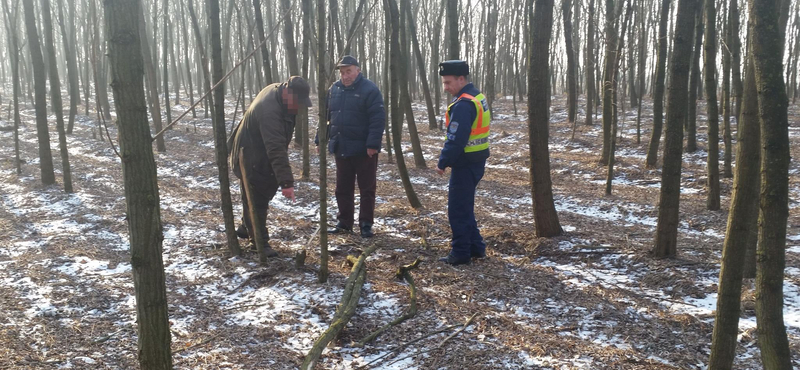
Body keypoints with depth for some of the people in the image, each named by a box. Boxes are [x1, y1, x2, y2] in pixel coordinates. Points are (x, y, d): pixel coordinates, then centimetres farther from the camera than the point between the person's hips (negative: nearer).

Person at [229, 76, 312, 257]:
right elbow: (277, 151, -42)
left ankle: (246, 228, 37)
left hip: (263, 159, 10)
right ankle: (260, 242, 9)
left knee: (264, 195, 20)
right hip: (251, 162, -10)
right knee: (256, 201, -1)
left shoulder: (277, 90, -6)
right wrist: (286, 182, -45)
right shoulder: (269, 112, -37)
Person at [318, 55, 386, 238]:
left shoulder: (369, 90, -11)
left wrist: (373, 144, -22)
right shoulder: (334, 89, 9)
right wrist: (321, 140, 11)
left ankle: (366, 224, 12)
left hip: (364, 150, -6)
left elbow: (378, 119, -16)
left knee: (367, 189, 3)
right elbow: (326, 117, 16)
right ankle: (344, 222, 24)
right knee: (343, 188, 13)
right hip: (341, 148, 6)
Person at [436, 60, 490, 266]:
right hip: (476, 160, 10)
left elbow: (455, 139, -24)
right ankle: (476, 247, 25)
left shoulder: (463, 104, -21)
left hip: (465, 163, -10)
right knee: (465, 207, 19)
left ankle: (460, 253, 7)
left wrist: (443, 162, -13)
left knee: (458, 210, -1)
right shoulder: (477, 97, 11)